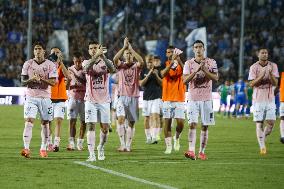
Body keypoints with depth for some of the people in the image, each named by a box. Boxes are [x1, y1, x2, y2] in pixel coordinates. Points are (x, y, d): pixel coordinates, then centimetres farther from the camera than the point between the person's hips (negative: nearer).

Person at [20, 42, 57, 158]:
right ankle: (26, 149, -20)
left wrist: (41, 79, -22)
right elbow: (23, 82, 4)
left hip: (45, 97, 0)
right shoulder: (28, 64, 4)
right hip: (31, 97, 0)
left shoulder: (50, 65, 0)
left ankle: (43, 148, 18)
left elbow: (53, 82, -8)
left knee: (45, 123, 6)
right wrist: (31, 79, -16)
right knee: (29, 122, -13)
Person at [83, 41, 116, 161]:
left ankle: (101, 148, 29)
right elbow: (86, 68, -23)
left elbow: (112, 69, -22)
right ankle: (91, 154, -12)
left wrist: (103, 56, -35)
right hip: (91, 100, -1)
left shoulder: (106, 62, 2)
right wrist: (96, 56, -38)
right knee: (91, 126, -10)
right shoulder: (87, 62, 2)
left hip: (104, 100, 1)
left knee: (105, 128, 3)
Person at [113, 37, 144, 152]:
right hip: (122, 96, -1)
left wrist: (131, 48, -22)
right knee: (120, 119, -19)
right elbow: (115, 59, -16)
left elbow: (141, 61, -18)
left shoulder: (136, 66, 5)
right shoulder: (120, 65, 6)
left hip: (133, 97, 1)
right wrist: (124, 47, -23)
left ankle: (128, 145, 12)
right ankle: (122, 144, -18)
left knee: (131, 123, 4)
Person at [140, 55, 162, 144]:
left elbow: (162, 83, 3)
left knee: (155, 116, -16)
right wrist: (149, 75, -14)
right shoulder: (143, 71, 6)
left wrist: (156, 75, -12)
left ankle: (155, 137, -22)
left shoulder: (158, 70, 5)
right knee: (146, 118, 7)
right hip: (146, 96, 2)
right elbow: (141, 84, -4)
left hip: (156, 96, -2)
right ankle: (148, 137, 19)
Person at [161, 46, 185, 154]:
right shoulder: (165, 65, 3)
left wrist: (179, 61, -31)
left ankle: (177, 138, 21)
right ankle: (168, 146, 3)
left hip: (179, 98, 0)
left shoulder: (180, 64, 4)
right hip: (167, 99, 0)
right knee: (167, 122, -2)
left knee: (180, 122, -7)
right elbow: (163, 74, -18)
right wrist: (171, 62, -30)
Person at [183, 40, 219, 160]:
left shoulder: (211, 62, 5)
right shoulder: (189, 63, 5)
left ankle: (202, 152, 10)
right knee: (192, 124, -12)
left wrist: (204, 70, -18)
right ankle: (191, 151, -21)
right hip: (193, 98, -1)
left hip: (206, 98, 1)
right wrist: (196, 71, -17)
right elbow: (185, 80, -5)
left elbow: (216, 78, -6)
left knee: (205, 126, 3)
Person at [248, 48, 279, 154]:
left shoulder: (273, 66, 4)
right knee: (259, 123, -5)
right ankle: (262, 146, -4)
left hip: (270, 99, 2)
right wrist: (261, 76, -19)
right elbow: (252, 84, -6)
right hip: (258, 99, -2)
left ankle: (263, 139, 20)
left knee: (271, 122, -4)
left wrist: (270, 74, -20)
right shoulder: (254, 67, 0)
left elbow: (275, 83, -3)